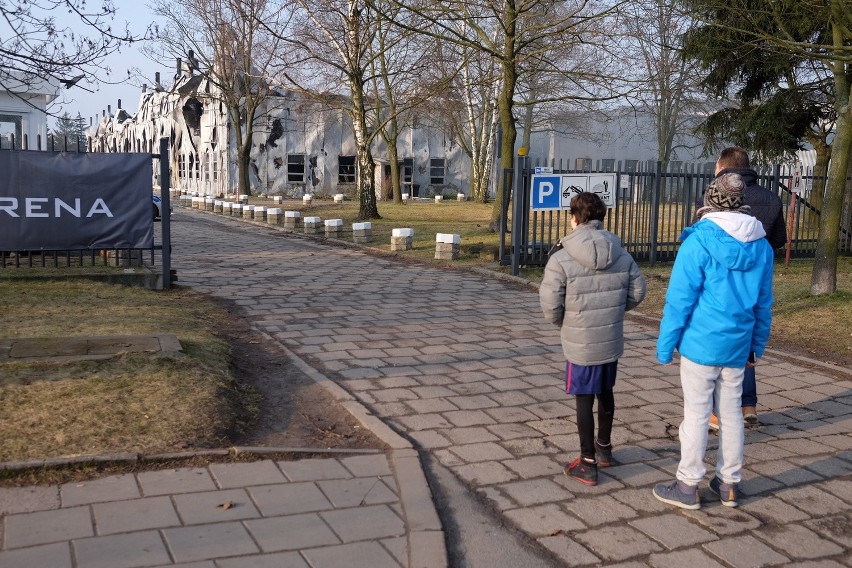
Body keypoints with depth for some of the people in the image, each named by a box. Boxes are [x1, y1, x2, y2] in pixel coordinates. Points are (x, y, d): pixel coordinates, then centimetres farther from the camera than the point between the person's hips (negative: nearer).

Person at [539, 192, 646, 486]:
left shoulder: (561, 258, -17)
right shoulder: (622, 255, -2)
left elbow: (550, 305, -15)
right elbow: (637, 291, 4)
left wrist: (563, 322, 6)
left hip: (581, 343, -5)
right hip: (612, 340, 5)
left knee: (584, 400, 7)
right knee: (606, 393, 22)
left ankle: (588, 463, 15)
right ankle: (604, 447, 40)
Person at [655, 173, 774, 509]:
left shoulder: (699, 242, -15)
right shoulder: (761, 246, 3)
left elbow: (680, 299, -14)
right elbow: (764, 303, 10)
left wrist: (665, 345, -7)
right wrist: (757, 344, 19)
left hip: (701, 344, -5)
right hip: (737, 346, 5)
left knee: (696, 413, 4)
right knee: (731, 412, 15)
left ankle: (688, 486, 14)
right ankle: (729, 484, 25)